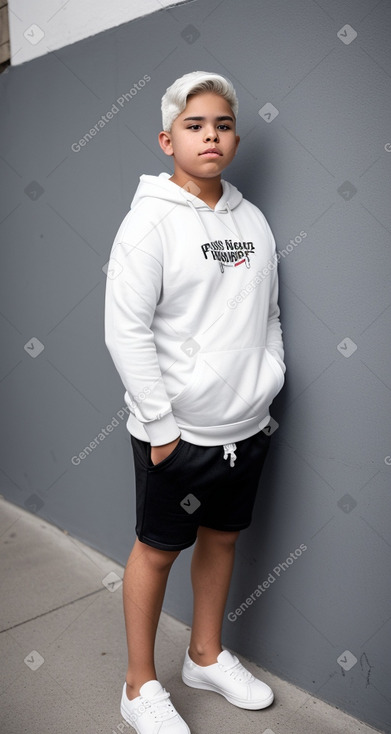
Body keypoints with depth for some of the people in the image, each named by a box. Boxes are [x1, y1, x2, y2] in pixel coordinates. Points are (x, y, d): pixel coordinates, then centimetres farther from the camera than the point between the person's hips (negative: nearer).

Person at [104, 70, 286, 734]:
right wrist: (162, 426, -16)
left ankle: (206, 656, 42)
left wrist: (268, 387, 6)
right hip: (175, 432, -6)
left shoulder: (253, 221, 8)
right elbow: (126, 332, -15)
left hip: (246, 428, 6)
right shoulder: (150, 220, -10)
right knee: (157, 550, 9)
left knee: (222, 536, 19)